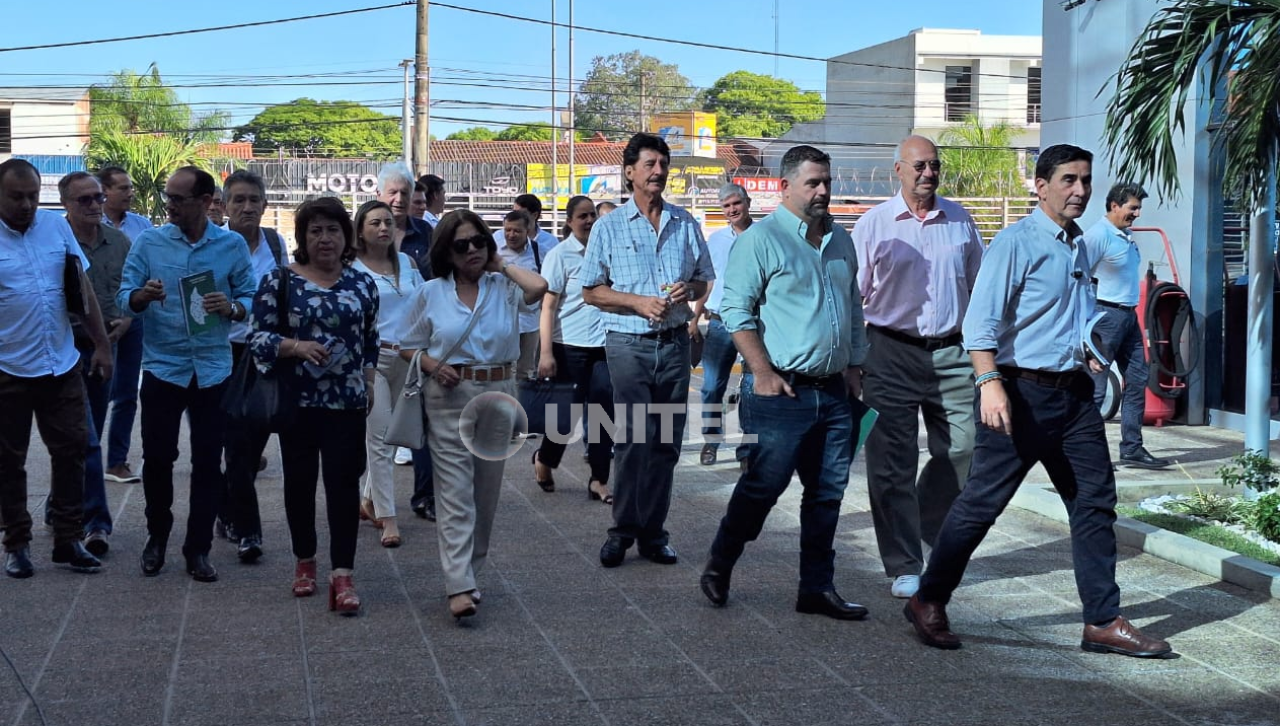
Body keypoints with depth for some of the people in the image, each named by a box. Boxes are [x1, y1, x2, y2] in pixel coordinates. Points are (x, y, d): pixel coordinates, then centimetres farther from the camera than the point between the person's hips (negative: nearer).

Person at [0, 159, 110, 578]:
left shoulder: (56, 226, 2)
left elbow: (83, 289, 8)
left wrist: (101, 344, 6)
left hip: (62, 367, 3)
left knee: (71, 452, 7)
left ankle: (68, 542, 17)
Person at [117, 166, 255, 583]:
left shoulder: (232, 245, 0)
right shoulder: (148, 243, 0)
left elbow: (249, 298, 1)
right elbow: (125, 298, -2)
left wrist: (231, 307, -20)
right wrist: (143, 296, -24)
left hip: (212, 369, 0)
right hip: (162, 367, 0)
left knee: (208, 461, 4)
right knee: (157, 456, 4)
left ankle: (198, 548, 16)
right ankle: (157, 536, 27)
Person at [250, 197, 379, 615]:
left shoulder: (363, 284, 7)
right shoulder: (280, 281, -1)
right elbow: (258, 337, -4)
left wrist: (368, 381, 7)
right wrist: (296, 347, -20)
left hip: (347, 402, 1)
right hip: (298, 400, -1)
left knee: (344, 482, -5)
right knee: (300, 479, 10)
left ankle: (342, 575, -4)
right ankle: (305, 561, 27)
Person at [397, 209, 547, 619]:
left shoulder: (503, 288, 2)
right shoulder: (429, 294, 4)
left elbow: (539, 287, -19)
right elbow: (408, 347, 9)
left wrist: (501, 265, -3)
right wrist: (432, 365, -12)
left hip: (497, 396, 2)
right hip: (449, 397, -2)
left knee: (486, 491, 10)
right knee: (455, 494, -7)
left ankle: (469, 571, 25)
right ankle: (459, 587, -11)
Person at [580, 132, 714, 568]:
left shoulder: (686, 224, 10)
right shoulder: (609, 228, 2)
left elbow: (703, 281, 17)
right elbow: (591, 291, 3)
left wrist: (688, 291, -6)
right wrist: (638, 302, -12)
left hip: (674, 342, 3)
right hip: (629, 343, -3)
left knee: (666, 442, 5)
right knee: (633, 440, -6)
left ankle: (653, 532, 15)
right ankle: (623, 530, 7)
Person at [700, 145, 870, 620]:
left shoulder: (841, 241, 15)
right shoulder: (761, 239, -7)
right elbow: (736, 311, -10)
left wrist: (855, 367, 15)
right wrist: (763, 373, -14)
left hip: (835, 392, 6)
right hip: (784, 391, -6)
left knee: (827, 493, 8)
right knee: (763, 486, -1)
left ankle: (817, 588, 17)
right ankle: (718, 566, 19)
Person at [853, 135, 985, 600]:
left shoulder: (959, 220, 9)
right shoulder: (874, 224, 1)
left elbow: (978, 285, 16)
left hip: (952, 352, 3)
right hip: (892, 352, -2)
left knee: (962, 449, 0)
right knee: (892, 464, -1)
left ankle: (923, 529, 27)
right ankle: (904, 566, 10)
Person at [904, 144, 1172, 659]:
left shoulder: (1078, 247, 16)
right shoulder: (1016, 242, -11)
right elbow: (980, 320, -19)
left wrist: (1094, 354, 25)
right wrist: (990, 383, -29)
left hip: (1074, 391, 8)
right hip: (1022, 391, -8)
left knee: (1095, 501, 7)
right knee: (981, 502, -3)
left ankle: (1103, 622, 16)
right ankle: (928, 603, 12)